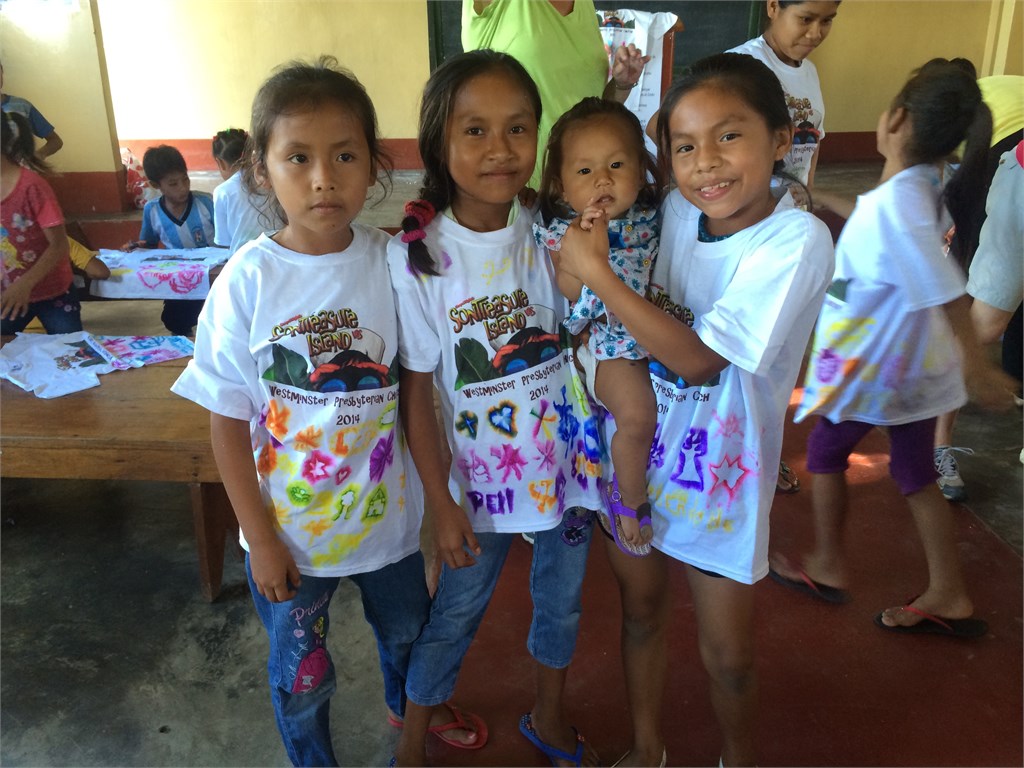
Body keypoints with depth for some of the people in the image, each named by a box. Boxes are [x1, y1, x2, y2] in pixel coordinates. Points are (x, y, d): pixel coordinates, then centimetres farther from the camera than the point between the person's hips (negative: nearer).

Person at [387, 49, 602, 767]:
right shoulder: (416, 256, -17)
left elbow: (582, 337, 1)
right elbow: (416, 391, -12)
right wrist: (443, 505, -10)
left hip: (566, 457, 3)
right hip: (479, 472, -3)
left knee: (562, 600, 21)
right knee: (455, 614, 14)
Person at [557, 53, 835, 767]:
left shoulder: (797, 240, -21)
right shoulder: (673, 212, -6)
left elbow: (698, 358, -26)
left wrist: (595, 271, -24)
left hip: (719, 475, -4)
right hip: (636, 455, 5)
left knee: (730, 657, 13)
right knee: (641, 612, 22)